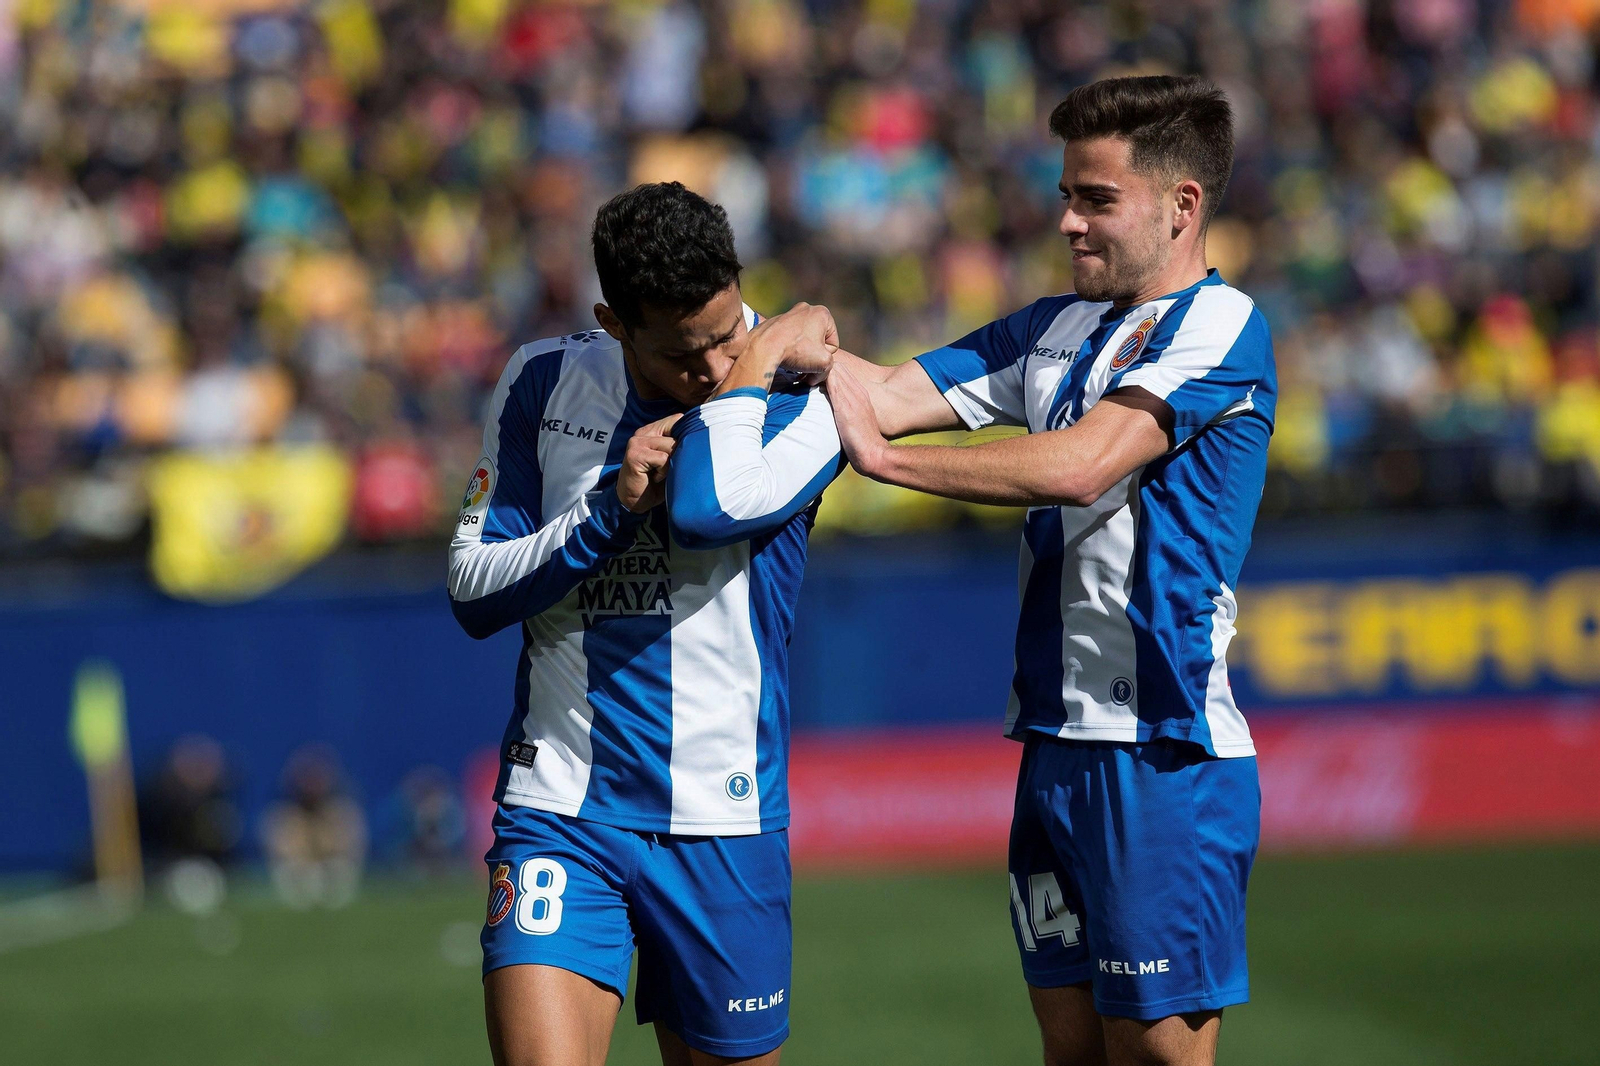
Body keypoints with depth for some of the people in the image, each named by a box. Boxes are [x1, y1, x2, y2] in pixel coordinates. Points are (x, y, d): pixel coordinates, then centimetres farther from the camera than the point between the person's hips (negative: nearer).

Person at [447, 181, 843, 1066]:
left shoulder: (798, 403, -4)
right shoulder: (543, 383, 4)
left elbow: (705, 507, -25)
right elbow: (475, 592, 2)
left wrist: (761, 358, -13)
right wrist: (614, 504, -12)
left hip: (721, 826, 0)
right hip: (559, 812, 0)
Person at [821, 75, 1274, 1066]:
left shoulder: (1220, 325, -9)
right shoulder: (1055, 331, 16)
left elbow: (1080, 465, -20)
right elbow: (889, 395, 11)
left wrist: (883, 456, -15)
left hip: (1166, 752, -8)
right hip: (1057, 747, 8)